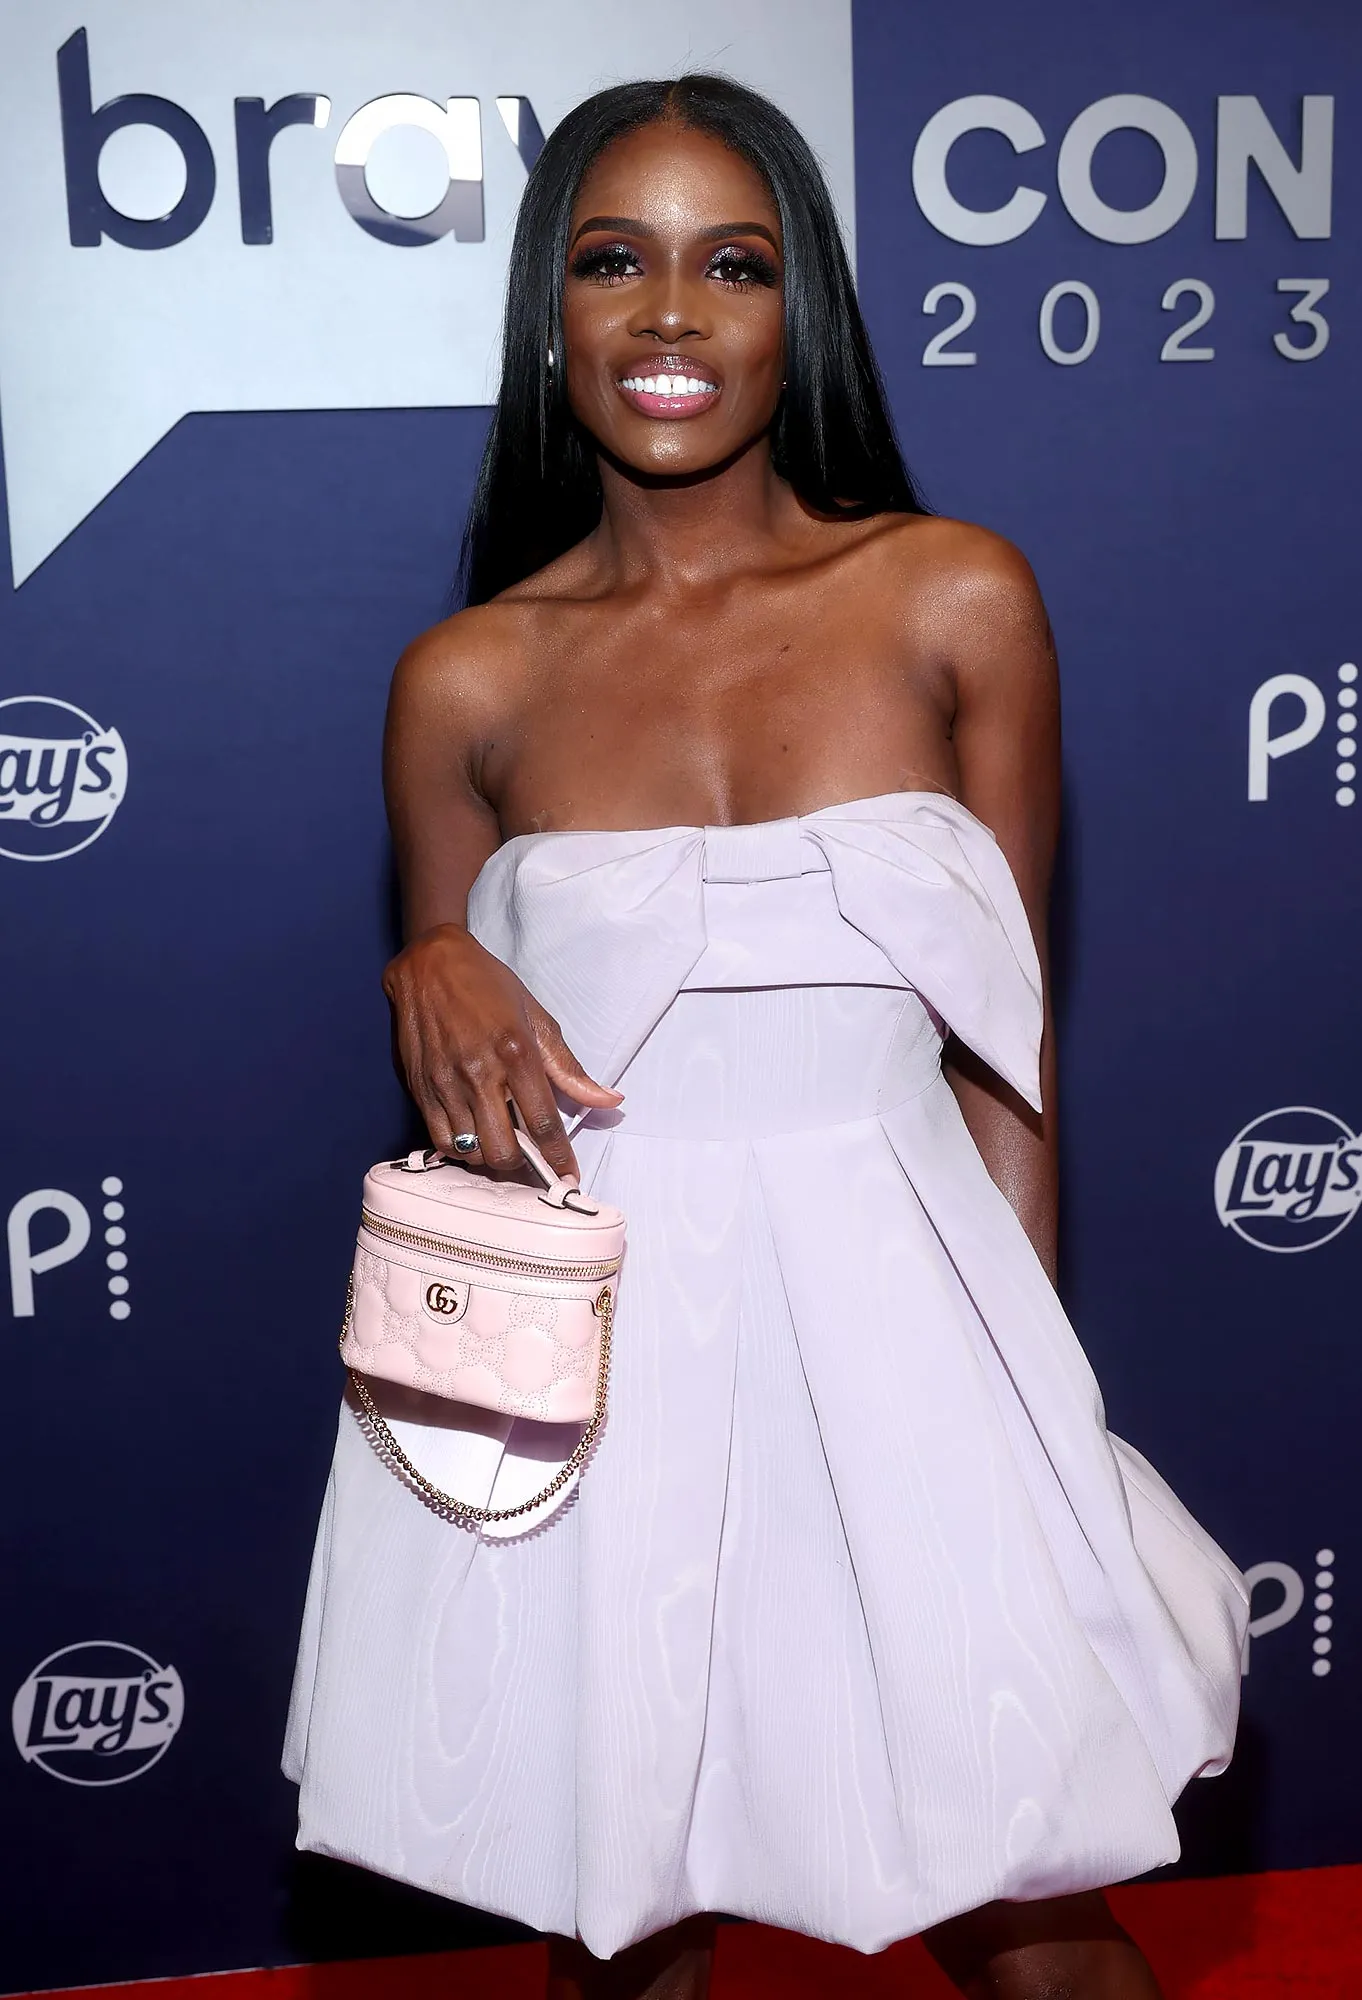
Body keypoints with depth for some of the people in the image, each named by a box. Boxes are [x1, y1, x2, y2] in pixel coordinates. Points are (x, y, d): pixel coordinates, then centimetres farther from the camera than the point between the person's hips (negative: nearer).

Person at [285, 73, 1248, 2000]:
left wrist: (1024, 1386, 6)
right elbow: (458, 1109, 10)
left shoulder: (957, 597, -1)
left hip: (896, 1318, 0)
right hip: (590, 1355, 1)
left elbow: (1006, 1041, 4)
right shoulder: (470, 678, -1)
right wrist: (429, 980, -12)